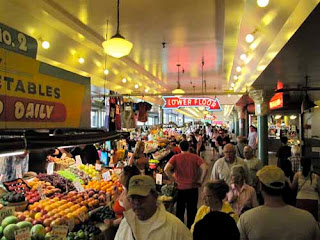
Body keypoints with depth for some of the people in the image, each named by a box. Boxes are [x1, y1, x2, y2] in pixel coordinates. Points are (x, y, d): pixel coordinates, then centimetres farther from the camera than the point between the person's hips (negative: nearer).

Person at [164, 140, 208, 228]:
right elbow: (205, 168, -16)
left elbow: (166, 169, -19)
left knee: (180, 210, 15)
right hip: (193, 188, 0)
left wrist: (173, 179, -8)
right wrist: (200, 180, -5)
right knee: (192, 211, 13)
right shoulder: (195, 157, -4)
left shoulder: (175, 157, -6)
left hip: (180, 188, 0)